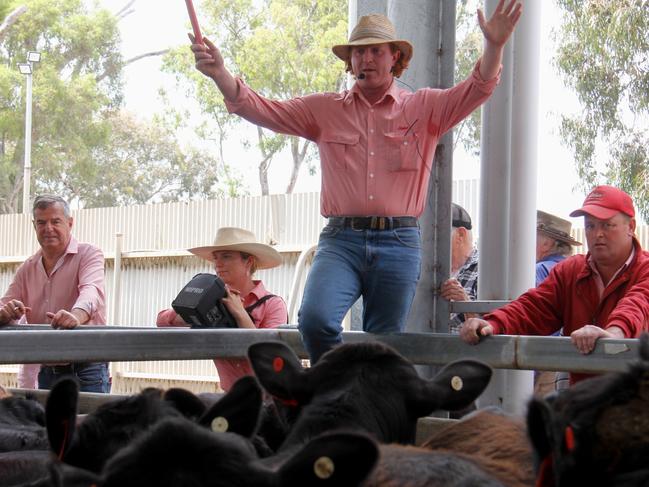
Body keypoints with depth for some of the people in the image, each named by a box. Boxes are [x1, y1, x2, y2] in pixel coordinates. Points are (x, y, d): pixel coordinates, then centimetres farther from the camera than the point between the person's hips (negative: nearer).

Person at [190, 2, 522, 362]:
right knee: (315, 319, -25)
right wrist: (219, 74, -11)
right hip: (341, 241, 0)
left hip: (398, 243, 0)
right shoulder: (324, 110, 13)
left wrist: (493, 46, -23)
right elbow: (263, 110, 5)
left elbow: (476, 89, -3)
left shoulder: (425, 109, 10)